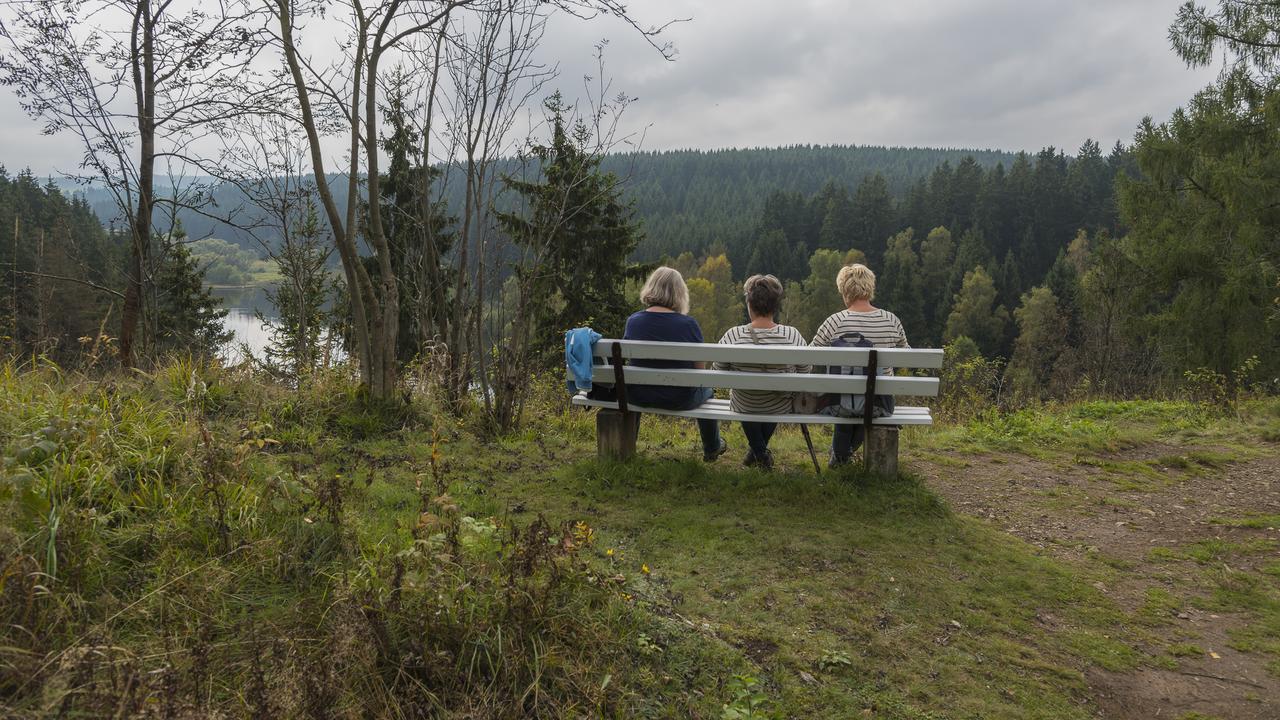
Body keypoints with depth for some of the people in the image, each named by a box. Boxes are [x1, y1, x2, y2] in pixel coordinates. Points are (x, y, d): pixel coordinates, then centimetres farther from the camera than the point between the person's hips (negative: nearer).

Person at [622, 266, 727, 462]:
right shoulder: (688, 324, -16)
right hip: (679, 400, -2)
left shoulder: (632, 321, -8)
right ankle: (712, 449, 50)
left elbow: (628, 357, 7)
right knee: (706, 388, 32)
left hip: (638, 397, 2)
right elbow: (699, 369, -8)